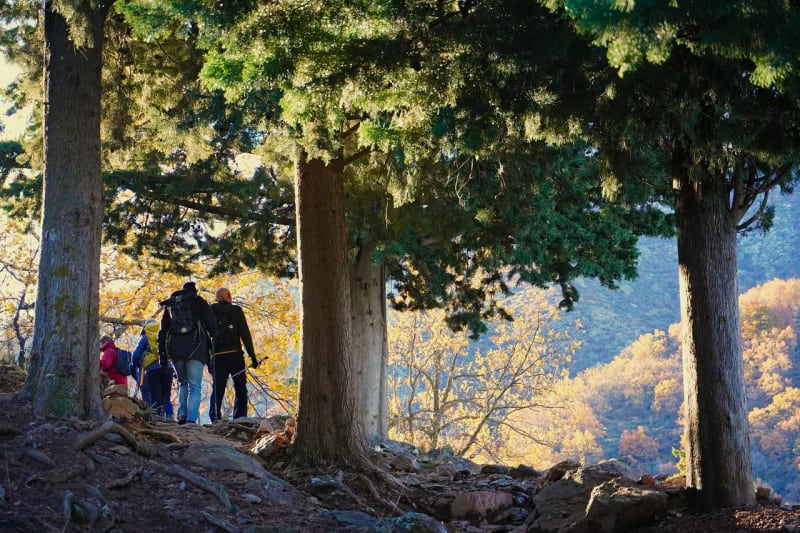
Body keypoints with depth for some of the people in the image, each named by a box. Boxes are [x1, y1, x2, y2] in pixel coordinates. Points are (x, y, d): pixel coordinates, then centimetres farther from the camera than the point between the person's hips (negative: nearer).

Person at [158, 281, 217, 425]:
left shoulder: (169, 304, 17)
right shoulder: (199, 302, 7)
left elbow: (163, 330, 14)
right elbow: (212, 325, 1)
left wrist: (162, 353, 15)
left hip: (175, 348, 3)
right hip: (195, 348, -3)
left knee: (183, 383, 20)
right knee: (194, 386, -2)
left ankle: (182, 414, 0)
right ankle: (191, 420, -17)